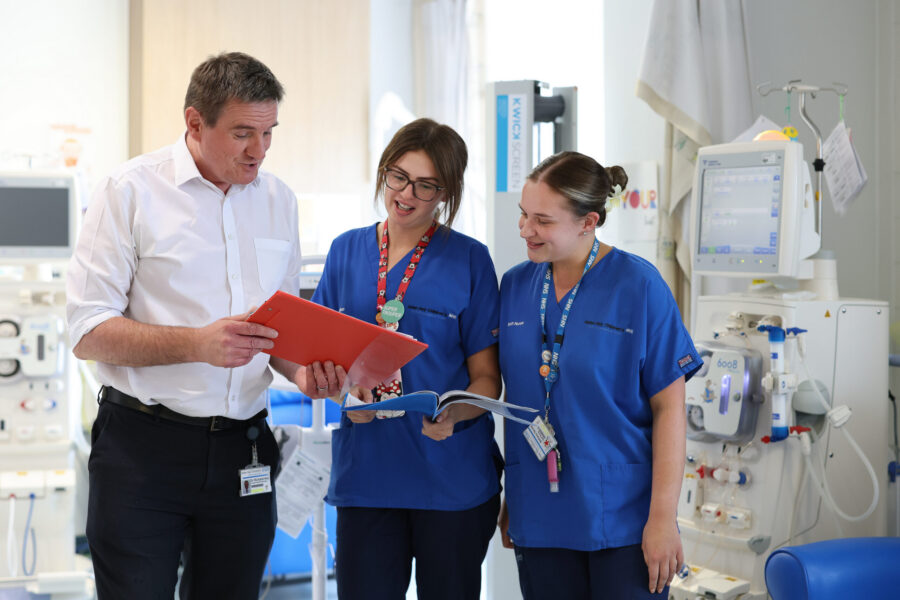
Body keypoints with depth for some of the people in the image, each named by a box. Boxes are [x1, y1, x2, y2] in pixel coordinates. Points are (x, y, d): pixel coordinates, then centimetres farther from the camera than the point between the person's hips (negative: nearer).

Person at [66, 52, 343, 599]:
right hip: (143, 447, -4)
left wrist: (301, 370, -2)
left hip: (242, 452, 5)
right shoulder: (131, 191, -4)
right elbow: (89, 334, -10)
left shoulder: (279, 200, 12)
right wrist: (198, 344, -23)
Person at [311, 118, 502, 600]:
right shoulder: (346, 251, 8)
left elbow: (487, 377, -1)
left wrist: (451, 415, -21)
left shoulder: (469, 260, 0)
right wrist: (344, 388, -10)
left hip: (453, 475, -2)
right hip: (365, 471, 2)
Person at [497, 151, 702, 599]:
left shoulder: (638, 285, -8)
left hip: (623, 518, -4)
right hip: (539, 520, 4)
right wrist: (511, 498, 14)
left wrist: (663, 517, -11)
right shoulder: (514, 286, 4)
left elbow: (669, 407, -8)